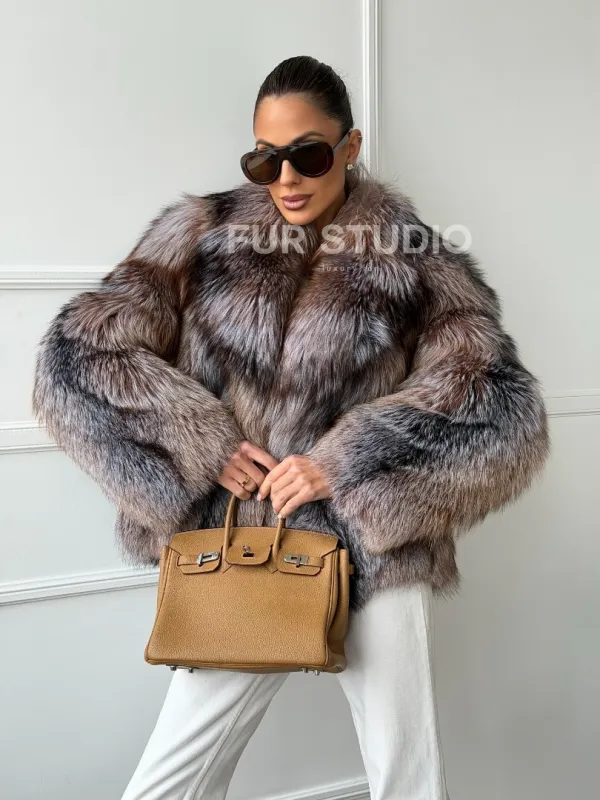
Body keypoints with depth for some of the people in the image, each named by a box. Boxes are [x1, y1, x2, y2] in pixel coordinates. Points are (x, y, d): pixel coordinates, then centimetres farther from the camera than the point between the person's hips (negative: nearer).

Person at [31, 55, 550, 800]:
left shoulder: (415, 261, -2)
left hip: (378, 562, 0)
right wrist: (201, 446, -12)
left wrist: (347, 462, -16)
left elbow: (505, 410, -8)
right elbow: (73, 354, -2)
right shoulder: (204, 234, 1)